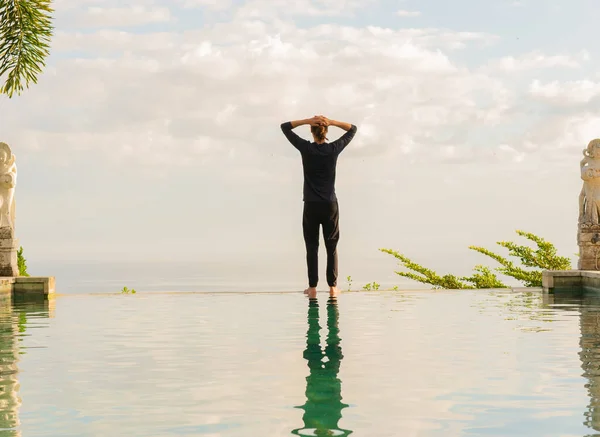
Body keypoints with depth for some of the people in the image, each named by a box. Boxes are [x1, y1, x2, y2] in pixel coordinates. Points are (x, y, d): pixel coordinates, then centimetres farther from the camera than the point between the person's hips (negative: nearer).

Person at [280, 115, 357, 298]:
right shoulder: (334, 149, -3)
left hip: (311, 206, -1)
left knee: (311, 247, 3)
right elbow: (352, 129, 11)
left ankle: (312, 287, 1)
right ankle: (333, 287, 5)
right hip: (330, 205, 1)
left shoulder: (306, 148, -6)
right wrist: (332, 122, -3)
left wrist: (307, 120, -5)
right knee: (332, 247, 7)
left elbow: (285, 126, 4)